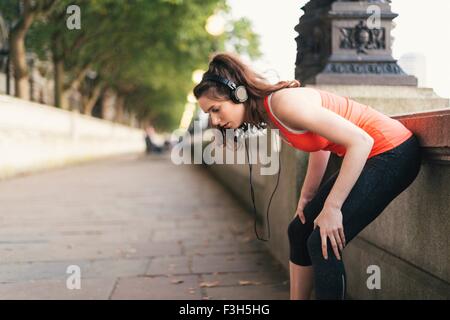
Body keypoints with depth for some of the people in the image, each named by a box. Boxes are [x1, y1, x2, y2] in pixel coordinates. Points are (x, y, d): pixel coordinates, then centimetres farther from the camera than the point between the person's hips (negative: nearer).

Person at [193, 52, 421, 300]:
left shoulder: (285, 103, -25)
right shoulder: (268, 110, 3)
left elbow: (360, 141, -27)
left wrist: (332, 208, -24)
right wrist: (307, 196, 11)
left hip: (392, 153, -10)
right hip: (367, 155, 10)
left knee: (323, 243, -14)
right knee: (300, 231, 11)